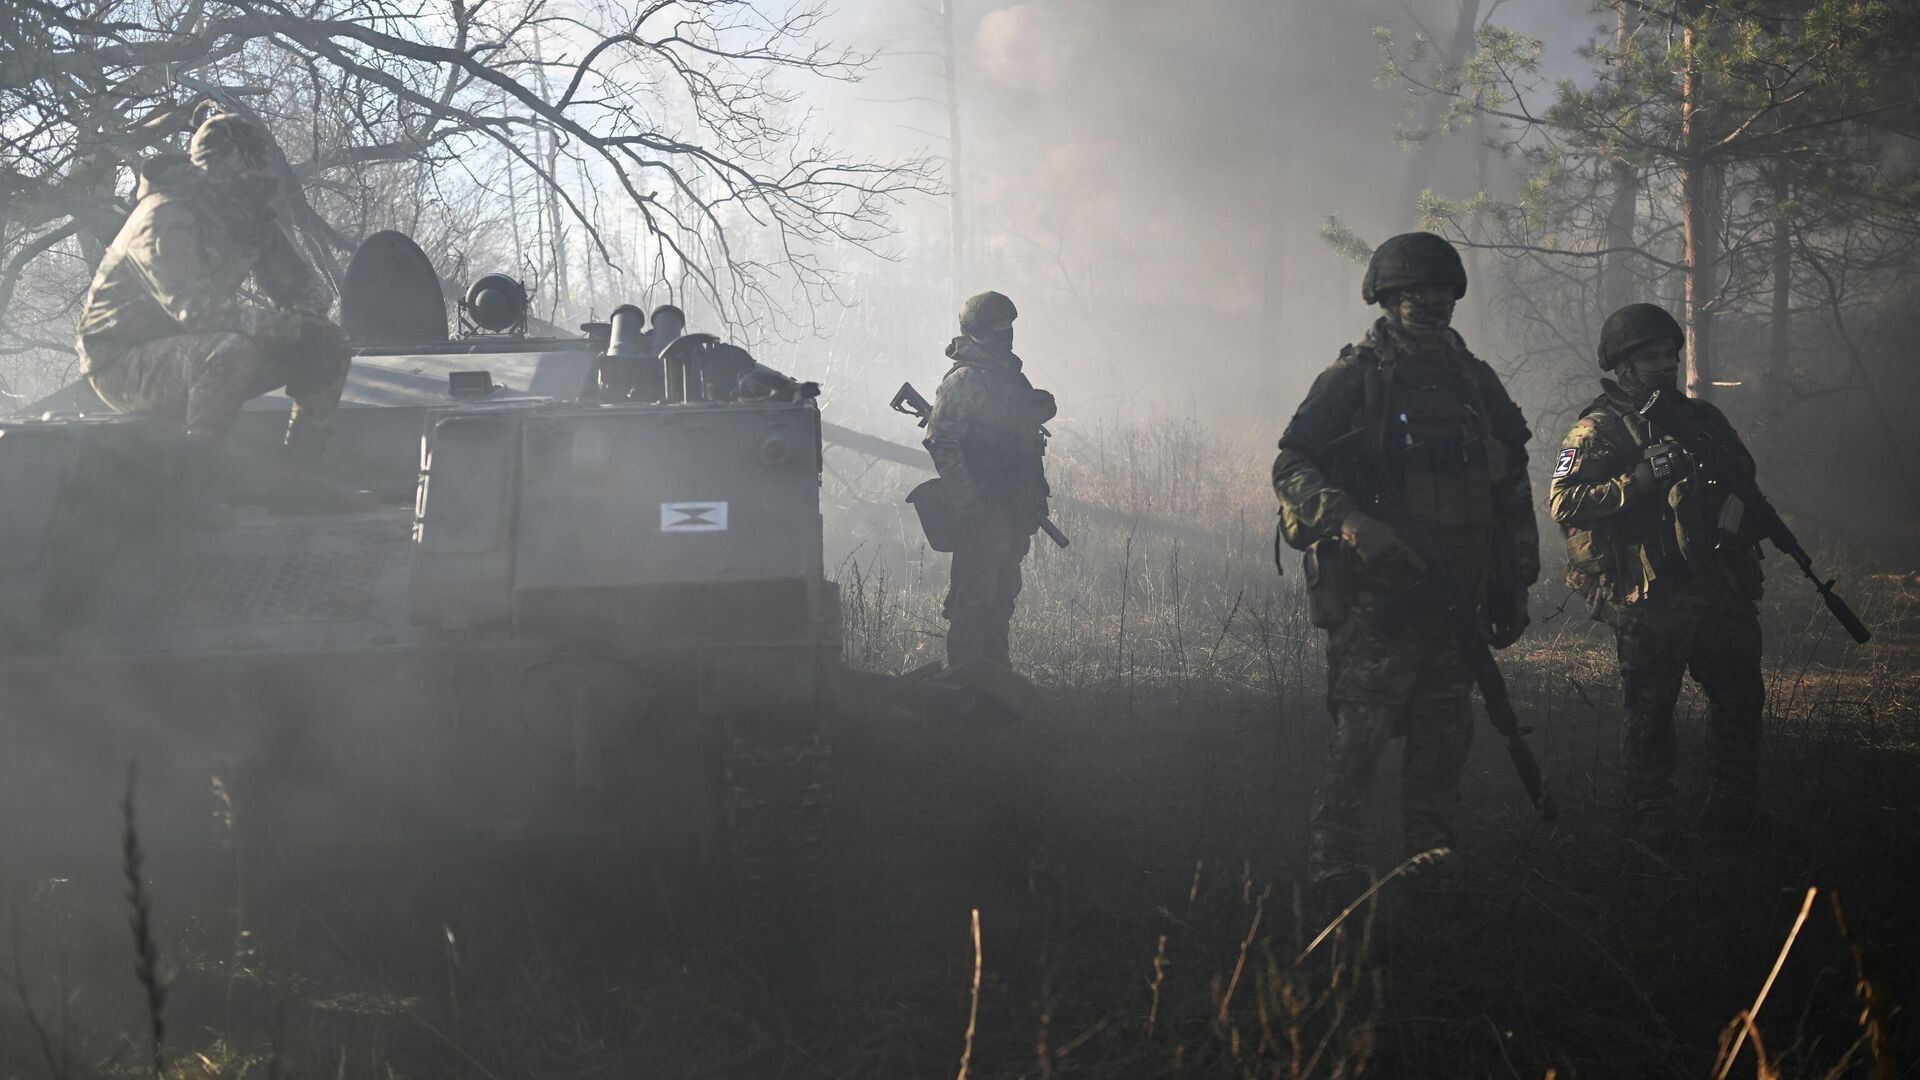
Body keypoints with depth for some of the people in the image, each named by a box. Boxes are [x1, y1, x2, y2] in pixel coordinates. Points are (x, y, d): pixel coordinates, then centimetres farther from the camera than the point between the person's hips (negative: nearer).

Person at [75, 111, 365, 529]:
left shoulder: (248, 216, 3)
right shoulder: (167, 216, -24)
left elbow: (299, 280, 13)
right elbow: (194, 307, -35)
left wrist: (306, 315, -11)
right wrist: (282, 323, -33)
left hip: (196, 351, 9)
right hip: (123, 359, -9)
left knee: (326, 345, -1)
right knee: (231, 350, -39)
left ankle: (299, 477, -1)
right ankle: (196, 490, -29)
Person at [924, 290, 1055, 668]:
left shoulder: (1012, 378, 16)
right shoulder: (963, 380, -11)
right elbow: (941, 443, -18)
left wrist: (1035, 495, 14)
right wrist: (968, 503, -21)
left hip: (1014, 507, 9)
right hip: (981, 509, -9)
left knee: (1003, 594, 14)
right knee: (974, 596, -7)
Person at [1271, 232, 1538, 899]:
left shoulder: (1476, 382, 16)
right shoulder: (1353, 380, -2)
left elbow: (1513, 491, 20)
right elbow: (1292, 469, -7)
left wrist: (1515, 588, 17)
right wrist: (1348, 520, -23)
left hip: (1454, 598, 6)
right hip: (1377, 596, -6)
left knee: (1444, 739, 9)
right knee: (1359, 736, -8)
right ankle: (1335, 875, -3)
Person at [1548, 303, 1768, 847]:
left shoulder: (1702, 419, 14)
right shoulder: (1598, 431, -4)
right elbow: (1564, 502, -15)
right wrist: (1641, 478, -22)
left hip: (1717, 591, 6)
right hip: (1649, 599, -6)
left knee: (1741, 695, 10)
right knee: (1650, 710, 0)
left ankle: (1734, 808, 23)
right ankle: (1650, 819, 9)